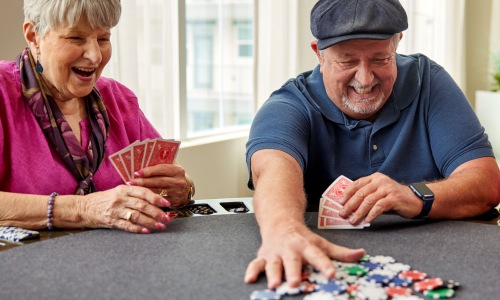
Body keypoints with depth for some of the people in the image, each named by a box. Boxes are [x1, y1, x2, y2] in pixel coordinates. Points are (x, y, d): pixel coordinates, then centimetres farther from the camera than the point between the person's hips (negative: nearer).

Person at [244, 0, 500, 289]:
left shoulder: (427, 82, 0)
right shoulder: (289, 108, -7)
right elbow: (276, 170, -29)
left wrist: (417, 198, -26)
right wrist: (284, 231, -51)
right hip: (327, 267, 0)